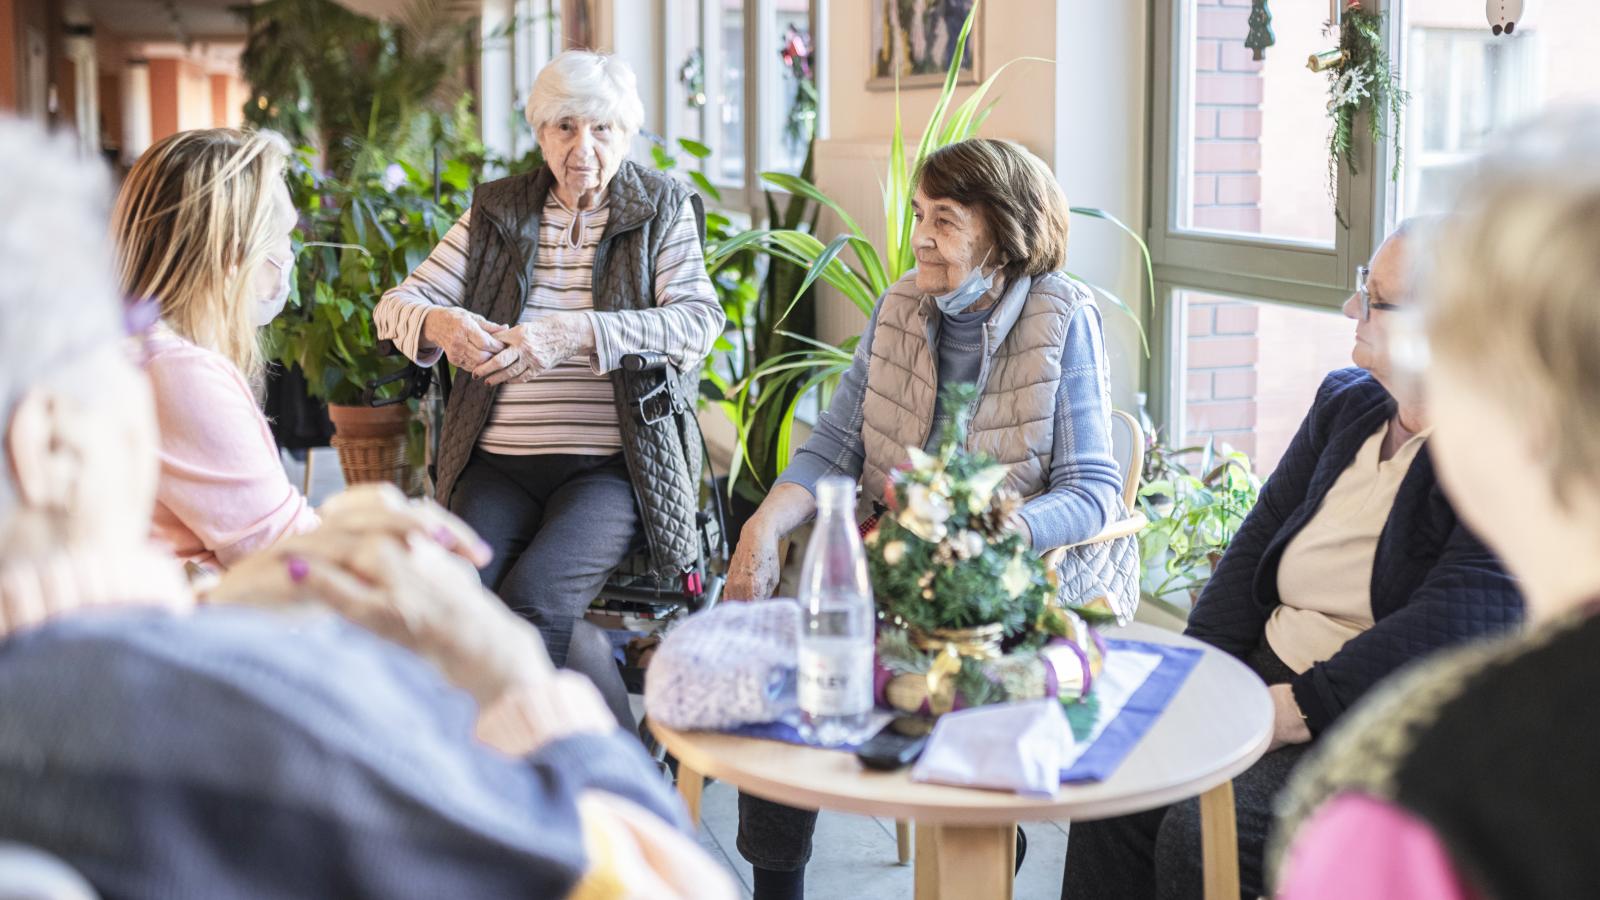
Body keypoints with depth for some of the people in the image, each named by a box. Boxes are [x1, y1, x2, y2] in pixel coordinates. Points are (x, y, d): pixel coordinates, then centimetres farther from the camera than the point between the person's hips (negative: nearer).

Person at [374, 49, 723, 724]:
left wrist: (576, 335, -23)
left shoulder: (664, 210, 8)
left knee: (529, 597, -29)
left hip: (611, 467, -3)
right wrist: (438, 324, -15)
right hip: (497, 462, 3)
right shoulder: (496, 212, 16)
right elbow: (396, 306, 11)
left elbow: (699, 321, -8)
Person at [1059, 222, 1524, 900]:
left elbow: (1447, 627, -24)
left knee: (1200, 838, -24)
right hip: (1264, 679, 7)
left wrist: (1285, 713, -24)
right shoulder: (1346, 400, 11)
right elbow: (1258, 541, 11)